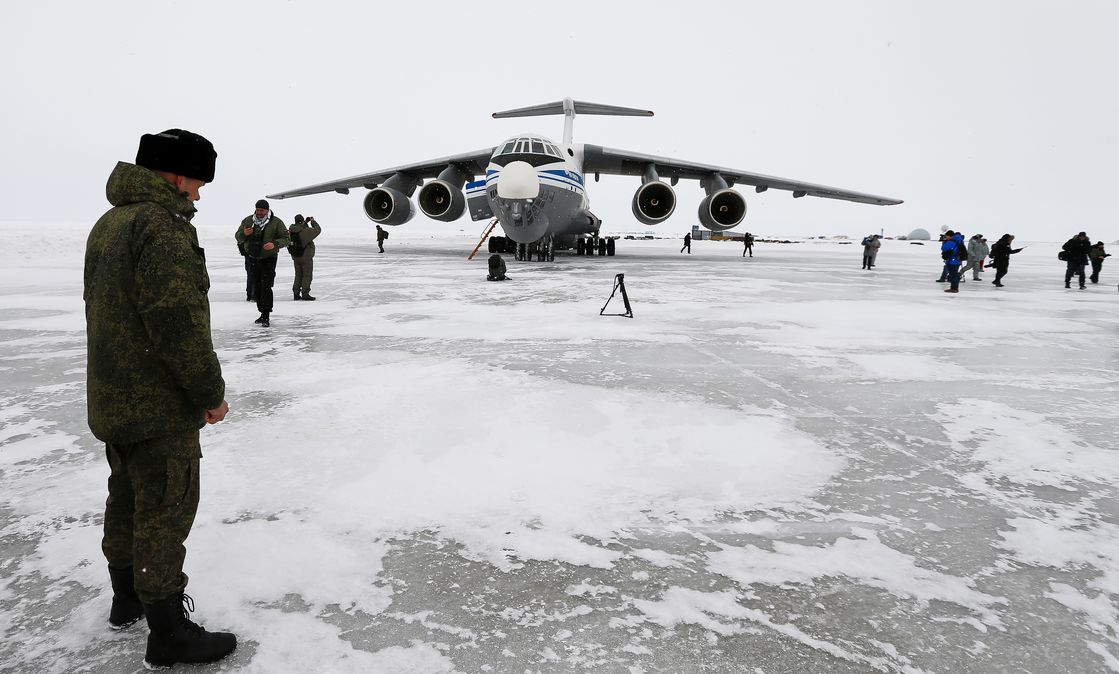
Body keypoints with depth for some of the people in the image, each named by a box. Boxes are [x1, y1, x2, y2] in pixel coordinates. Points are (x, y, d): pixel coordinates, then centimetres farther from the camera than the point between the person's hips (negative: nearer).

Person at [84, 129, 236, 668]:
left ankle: (127, 600, 38)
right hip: (159, 407, -10)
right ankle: (168, 633, 11)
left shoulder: (107, 224, 11)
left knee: (128, 500, 21)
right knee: (165, 509, 0)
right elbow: (179, 323, -26)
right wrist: (211, 391, -16)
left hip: (112, 400, 10)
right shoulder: (163, 226, -22)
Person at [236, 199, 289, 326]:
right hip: (253, 259, 5)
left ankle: (266, 316, -12)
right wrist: (244, 233, -15)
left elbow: (286, 239, -6)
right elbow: (238, 238, 8)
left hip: (268, 260, -5)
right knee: (257, 288, 10)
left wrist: (274, 244, -25)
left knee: (266, 287, -13)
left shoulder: (276, 222, -5)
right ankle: (262, 313, 21)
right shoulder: (248, 221, 6)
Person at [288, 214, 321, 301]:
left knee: (298, 275, 17)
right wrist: (313, 221, 3)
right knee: (307, 275, 3)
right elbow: (318, 230, -10)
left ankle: (296, 293, 19)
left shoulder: (291, 230, -1)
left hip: (295, 257, 7)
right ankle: (305, 294, 2)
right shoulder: (305, 231, -20)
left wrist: (306, 222, 12)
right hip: (306, 257, -7)